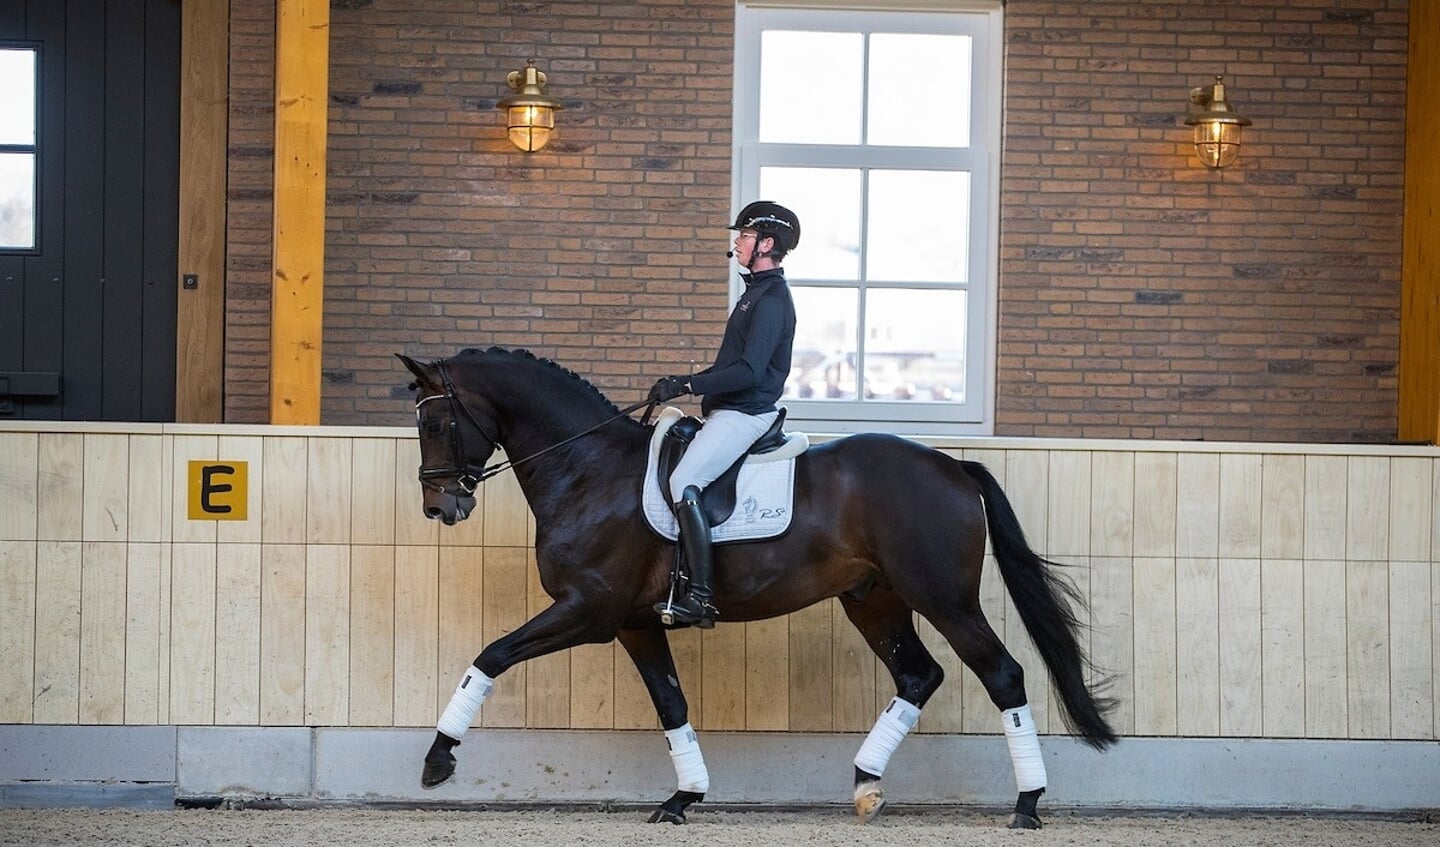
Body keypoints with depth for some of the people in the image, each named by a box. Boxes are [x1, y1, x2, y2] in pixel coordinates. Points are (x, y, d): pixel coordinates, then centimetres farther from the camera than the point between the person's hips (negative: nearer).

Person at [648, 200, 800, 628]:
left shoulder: (771, 300, -15)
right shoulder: (758, 292, 19)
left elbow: (749, 370, -24)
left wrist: (687, 385, -24)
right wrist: (685, 384, 14)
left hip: (745, 413, -11)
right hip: (731, 411, 11)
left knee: (684, 484, -24)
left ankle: (700, 598, -29)